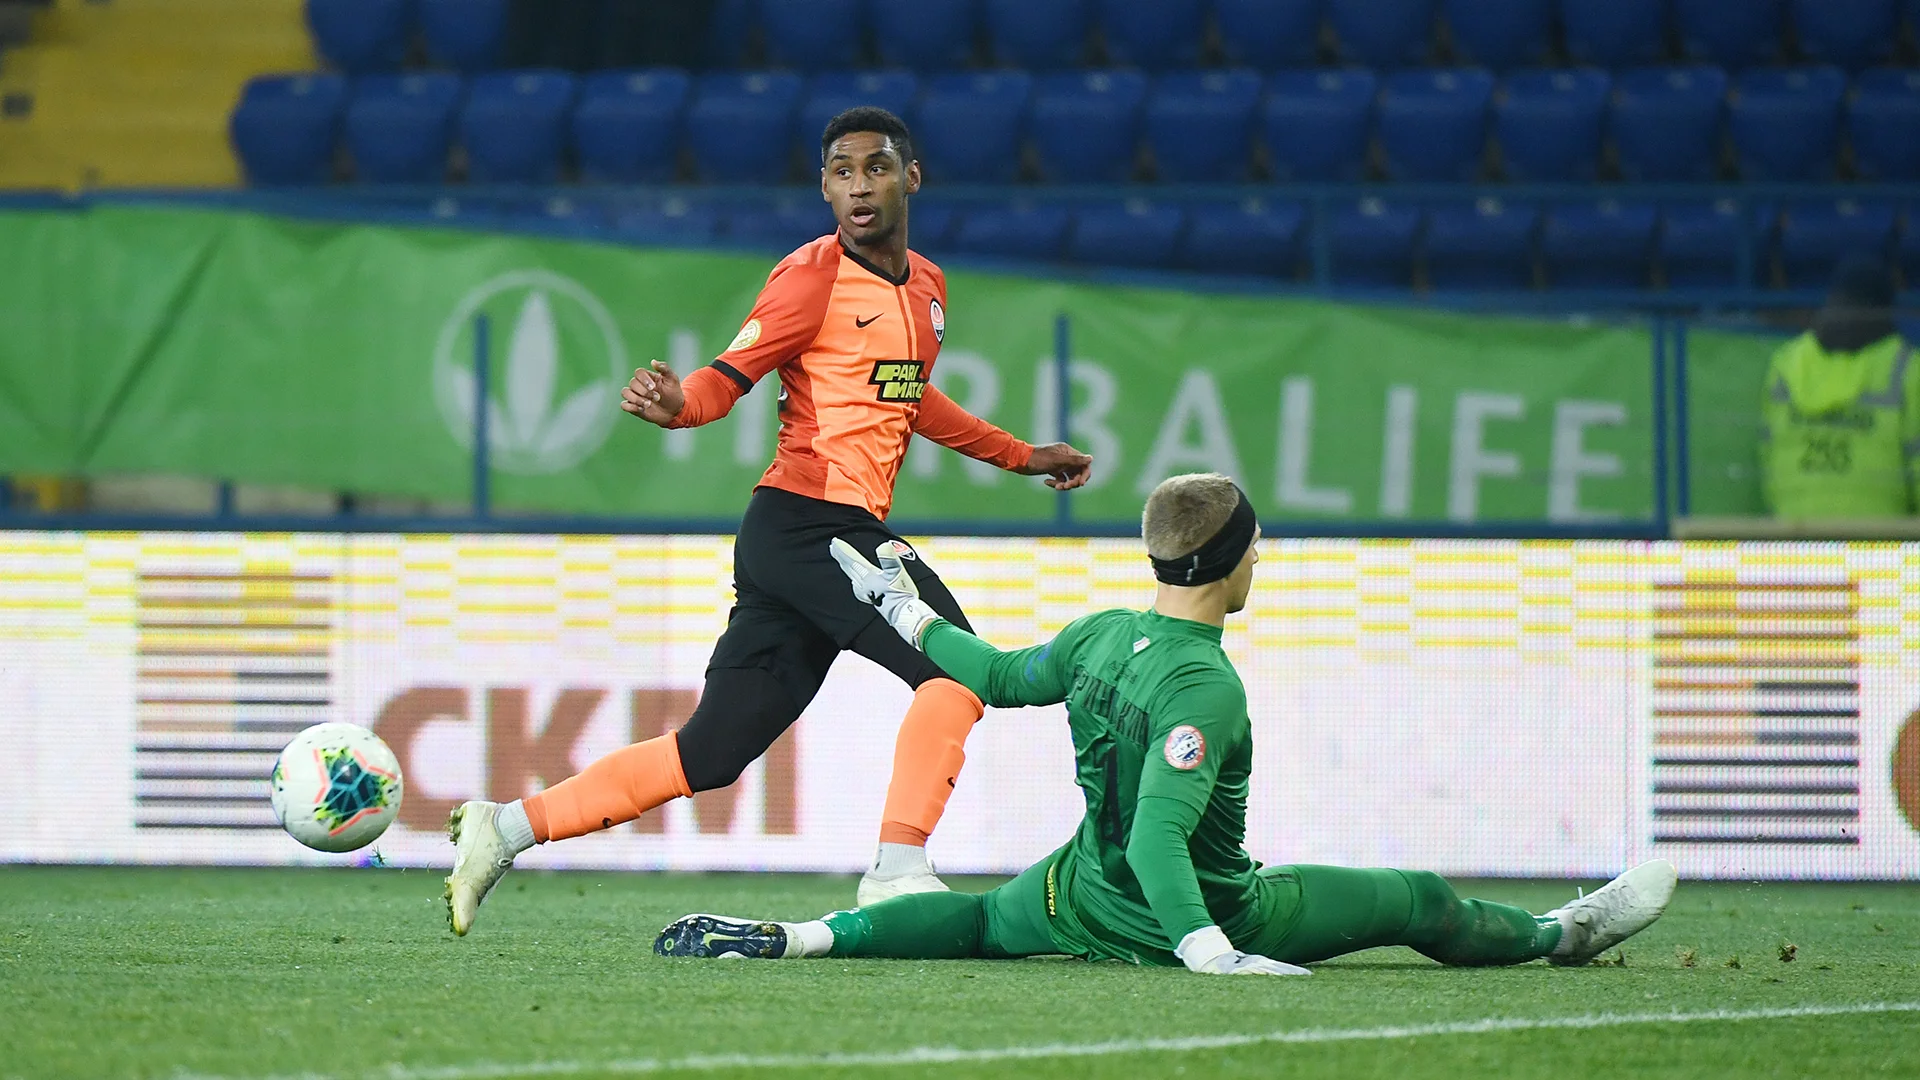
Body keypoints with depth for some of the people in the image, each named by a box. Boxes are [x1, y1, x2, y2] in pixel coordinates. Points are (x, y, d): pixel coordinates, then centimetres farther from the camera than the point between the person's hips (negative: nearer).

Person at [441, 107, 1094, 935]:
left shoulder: (926, 286, 19)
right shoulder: (813, 276, -7)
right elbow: (729, 376, -13)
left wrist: (1021, 456, 43)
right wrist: (678, 405, -35)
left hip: (851, 534, 8)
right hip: (807, 519, -8)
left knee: (711, 754, 6)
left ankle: (508, 828, 9)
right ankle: (898, 872, -20)